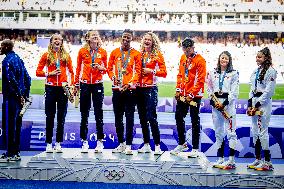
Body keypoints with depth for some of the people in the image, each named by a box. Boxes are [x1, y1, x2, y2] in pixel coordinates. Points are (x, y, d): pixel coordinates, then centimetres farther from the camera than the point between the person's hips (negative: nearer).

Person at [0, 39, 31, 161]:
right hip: (19, 98, 9)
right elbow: (27, 78, 16)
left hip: (10, 98, -9)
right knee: (16, 125, 13)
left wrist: (19, 95, -15)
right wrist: (25, 95, 15)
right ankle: (16, 152, 20)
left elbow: (11, 80, -20)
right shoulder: (18, 59, 14)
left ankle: (10, 154, -1)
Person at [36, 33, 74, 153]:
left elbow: (71, 71, 11)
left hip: (63, 88, 1)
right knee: (50, 116, 2)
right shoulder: (46, 55, 5)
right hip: (51, 88, -1)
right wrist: (50, 73, -9)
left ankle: (58, 143, 11)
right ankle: (49, 143, 9)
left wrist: (72, 85, -1)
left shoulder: (66, 55, 9)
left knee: (61, 116, 3)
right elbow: (38, 72, 4)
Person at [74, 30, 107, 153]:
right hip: (85, 84, 0)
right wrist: (76, 85, 9)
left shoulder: (102, 52, 5)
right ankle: (84, 141, 9)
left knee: (98, 113, 0)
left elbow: (105, 68, 12)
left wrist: (101, 68, -11)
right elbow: (78, 69, 9)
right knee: (84, 114, 3)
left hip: (98, 84, 0)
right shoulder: (82, 51, 4)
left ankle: (100, 142, 5)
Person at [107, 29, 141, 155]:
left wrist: (130, 83, -13)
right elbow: (109, 68, 13)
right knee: (118, 117, 9)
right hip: (117, 89, 3)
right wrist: (113, 78, -7)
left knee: (129, 118, -4)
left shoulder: (136, 54, 4)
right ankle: (121, 144, 20)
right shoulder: (115, 52, 12)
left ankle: (128, 146, 0)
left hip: (130, 89, -3)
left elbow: (137, 71, 0)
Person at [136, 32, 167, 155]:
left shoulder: (157, 55, -1)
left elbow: (164, 73, -2)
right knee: (142, 118, 9)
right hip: (139, 88, 5)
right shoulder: (140, 54, 11)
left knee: (151, 117, -11)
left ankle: (157, 146, -4)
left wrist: (152, 71, -13)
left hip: (151, 88, -5)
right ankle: (146, 145, 17)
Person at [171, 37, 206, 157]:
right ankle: (182, 144, 27)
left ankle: (195, 148, 8)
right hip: (183, 95, 7)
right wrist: (178, 89, 6)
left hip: (194, 96, -7)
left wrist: (191, 95, -17)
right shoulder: (183, 58, 10)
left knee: (195, 121, 0)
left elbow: (200, 80, -15)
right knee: (179, 117, 12)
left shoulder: (200, 60, -12)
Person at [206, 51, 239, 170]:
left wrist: (224, 103, -13)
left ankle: (231, 160, -7)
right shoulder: (212, 73, 12)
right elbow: (209, 89, 11)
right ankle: (220, 158, 14)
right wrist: (213, 101, -4)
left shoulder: (233, 74, 1)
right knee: (218, 132, 8)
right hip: (216, 104, 4)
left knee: (230, 132, -7)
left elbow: (234, 92, -5)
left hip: (229, 103, -4)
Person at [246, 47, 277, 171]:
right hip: (254, 102, 8)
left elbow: (268, 91, -14)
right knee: (255, 132, 10)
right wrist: (250, 104, 8)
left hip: (264, 103, -8)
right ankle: (257, 159, 18)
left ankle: (267, 162, -3)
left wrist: (258, 105, -15)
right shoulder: (256, 71, 16)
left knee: (262, 132, -9)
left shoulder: (270, 71, -9)